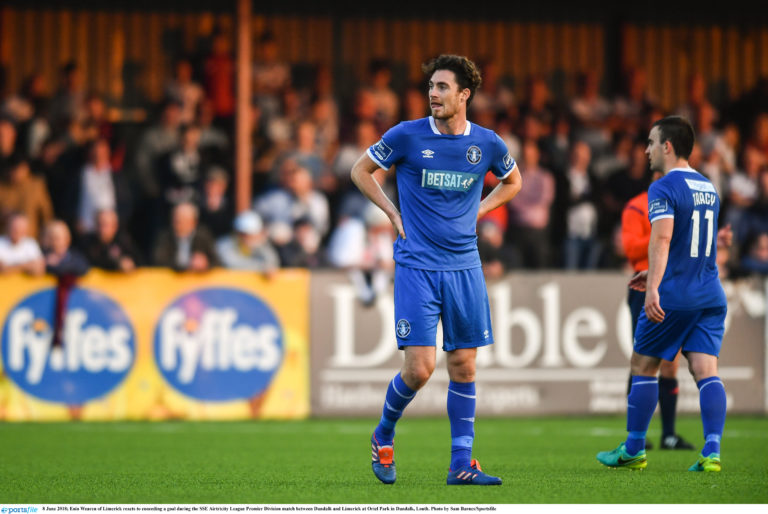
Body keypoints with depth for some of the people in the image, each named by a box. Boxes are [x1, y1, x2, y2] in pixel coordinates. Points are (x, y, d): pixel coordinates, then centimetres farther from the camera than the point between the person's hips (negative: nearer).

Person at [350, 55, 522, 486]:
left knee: (464, 365, 3)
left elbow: (513, 181, 23)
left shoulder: (487, 143, 3)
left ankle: (462, 464, 10)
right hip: (417, 267, -3)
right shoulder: (407, 136, -5)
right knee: (419, 368, -10)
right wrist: (393, 212, 1)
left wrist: (477, 212, 10)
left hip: (465, 268, 3)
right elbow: (361, 170, 10)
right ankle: (384, 437, 16)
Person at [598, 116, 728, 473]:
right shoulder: (708, 188, 17)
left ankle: (634, 450, 16)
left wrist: (653, 288, -35)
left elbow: (662, 238, -25)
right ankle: (712, 452, -18)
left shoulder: (664, 189, -10)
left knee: (642, 367, 9)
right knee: (706, 370, -3)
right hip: (711, 295, 6)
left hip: (673, 297, -6)